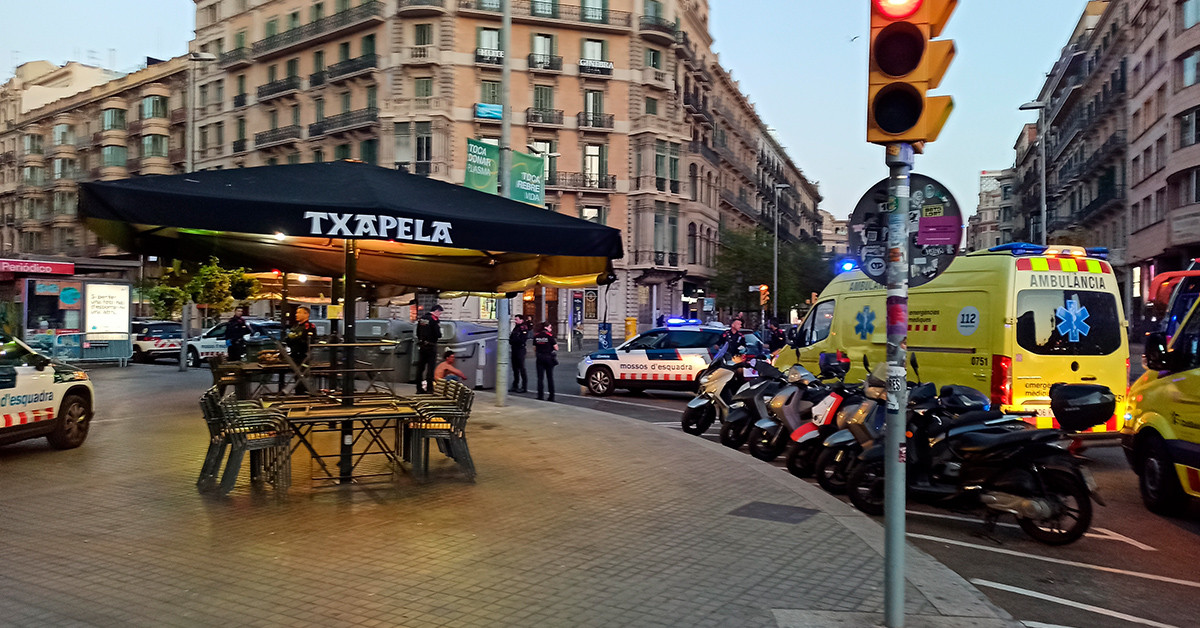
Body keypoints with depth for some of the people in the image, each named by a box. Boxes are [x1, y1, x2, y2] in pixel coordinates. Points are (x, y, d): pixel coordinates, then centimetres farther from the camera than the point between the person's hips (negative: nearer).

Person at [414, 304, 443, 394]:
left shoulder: (421, 318, 10)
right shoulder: (434, 319, -13)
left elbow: (417, 333, 15)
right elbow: (438, 335, -16)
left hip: (421, 346, 7)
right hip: (431, 346, -7)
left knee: (420, 367, 9)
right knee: (430, 368, -2)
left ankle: (419, 388, 12)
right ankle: (429, 388, -1)